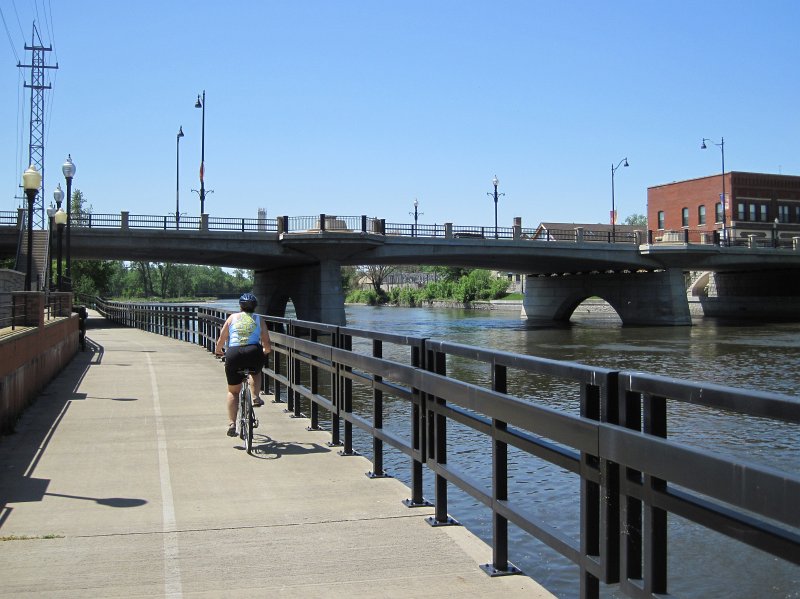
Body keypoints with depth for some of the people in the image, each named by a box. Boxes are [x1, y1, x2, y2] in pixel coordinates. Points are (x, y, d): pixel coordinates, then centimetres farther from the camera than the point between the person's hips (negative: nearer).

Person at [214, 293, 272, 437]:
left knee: (233, 391, 16)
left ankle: (232, 424, 5)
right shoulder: (259, 320, 16)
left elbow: (221, 340, 15)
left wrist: (217, 350, 36)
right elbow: (267, 345, 13)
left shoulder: (232, 318, 16)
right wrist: (265, 351, 36)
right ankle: (256, 397, 15)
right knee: (256, 371, 37)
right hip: (253, 353, 0)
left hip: (233, 354, 0)